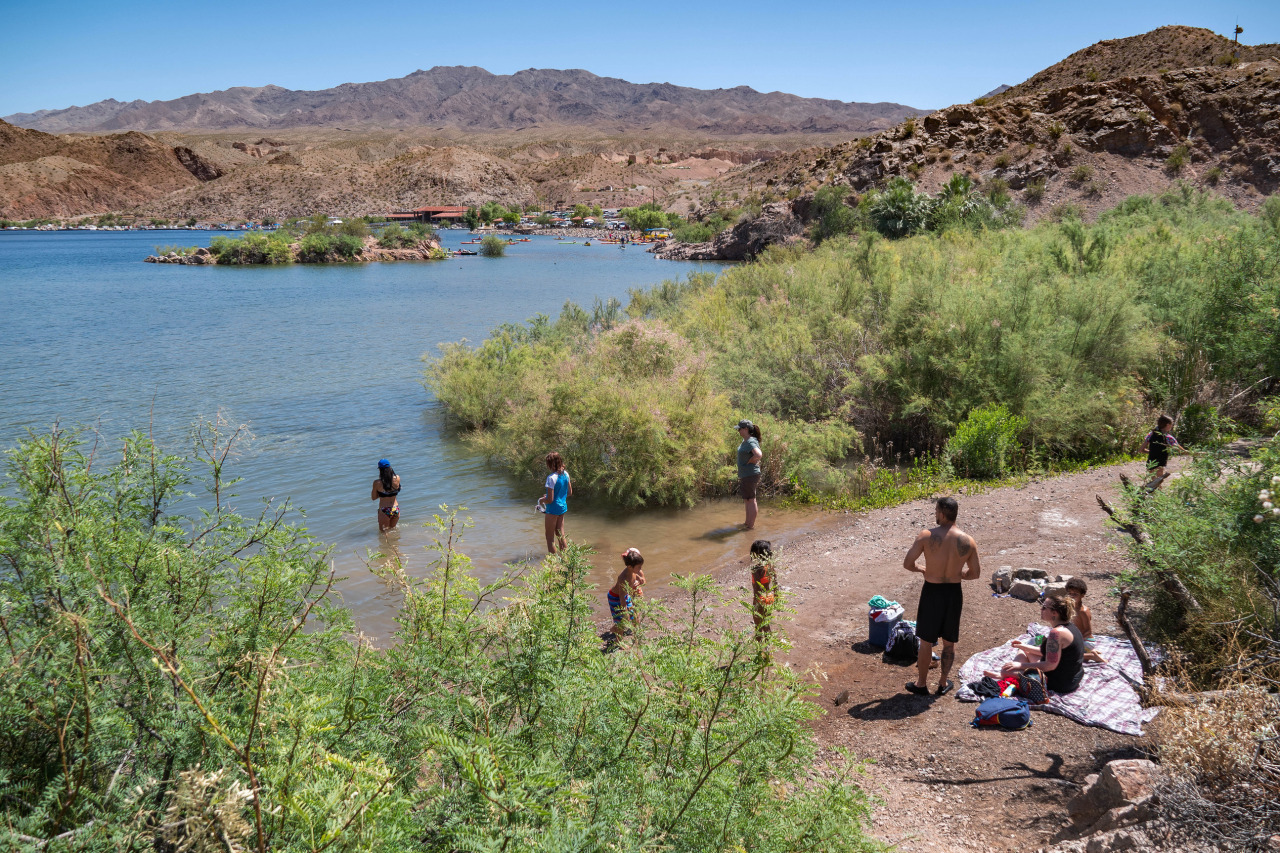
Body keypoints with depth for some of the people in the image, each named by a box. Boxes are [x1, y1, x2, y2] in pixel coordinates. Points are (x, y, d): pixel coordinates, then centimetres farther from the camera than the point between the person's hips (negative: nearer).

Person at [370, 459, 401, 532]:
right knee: (392, 528, 26)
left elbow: (373, 498, -2)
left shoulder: (377, 483, -17)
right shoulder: (397, 478, -8)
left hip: (385, 511, -4)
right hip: (396, 509, 4)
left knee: (384, 531, 15)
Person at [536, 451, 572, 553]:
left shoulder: (551, 478, -24)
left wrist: (541, 500, -3)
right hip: (563, 507, 8)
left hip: (553, 509, -8)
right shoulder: (565, 474, -1)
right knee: (560, 534, 20)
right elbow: (570, 492, 10)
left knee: (550, 537, 6)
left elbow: (550, 500, -22)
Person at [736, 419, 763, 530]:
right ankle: (747, 523, 32)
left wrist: (750, 461, -20)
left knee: (750, 500, -1)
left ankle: (751, 526, 7)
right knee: (747, 500, 20)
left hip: (750, 475, -10)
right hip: (745, 475, 10)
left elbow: (758, 455, -37)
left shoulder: (750, 442, -21)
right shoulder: (745, 441, 9)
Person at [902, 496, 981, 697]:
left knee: (926, 641, 12)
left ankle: (921, 684, 23)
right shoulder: (968, 541, -8)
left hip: (931, 592, -2)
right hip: (954, 593, 2)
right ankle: (943, 684, 29)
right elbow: (975, 573, 0)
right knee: (949, 642, 18)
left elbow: (907, 564, -13)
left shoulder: (926, 536, -15)